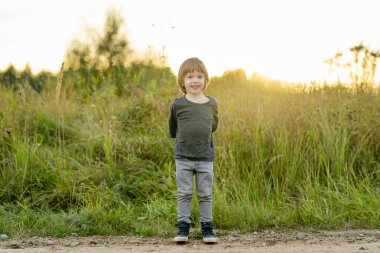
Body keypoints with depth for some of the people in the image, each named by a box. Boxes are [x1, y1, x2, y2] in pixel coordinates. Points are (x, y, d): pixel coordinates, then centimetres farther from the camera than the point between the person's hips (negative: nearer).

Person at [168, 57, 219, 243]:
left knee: (205, 194, 6)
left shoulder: (212, 104, 0)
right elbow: (172, 130, 9)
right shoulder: (177, 105, -5)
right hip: (183, 158, -1)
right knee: (184, 194, 4)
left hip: (206, 158, 1)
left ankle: (207, 228, 13)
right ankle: (183, 228, 11)